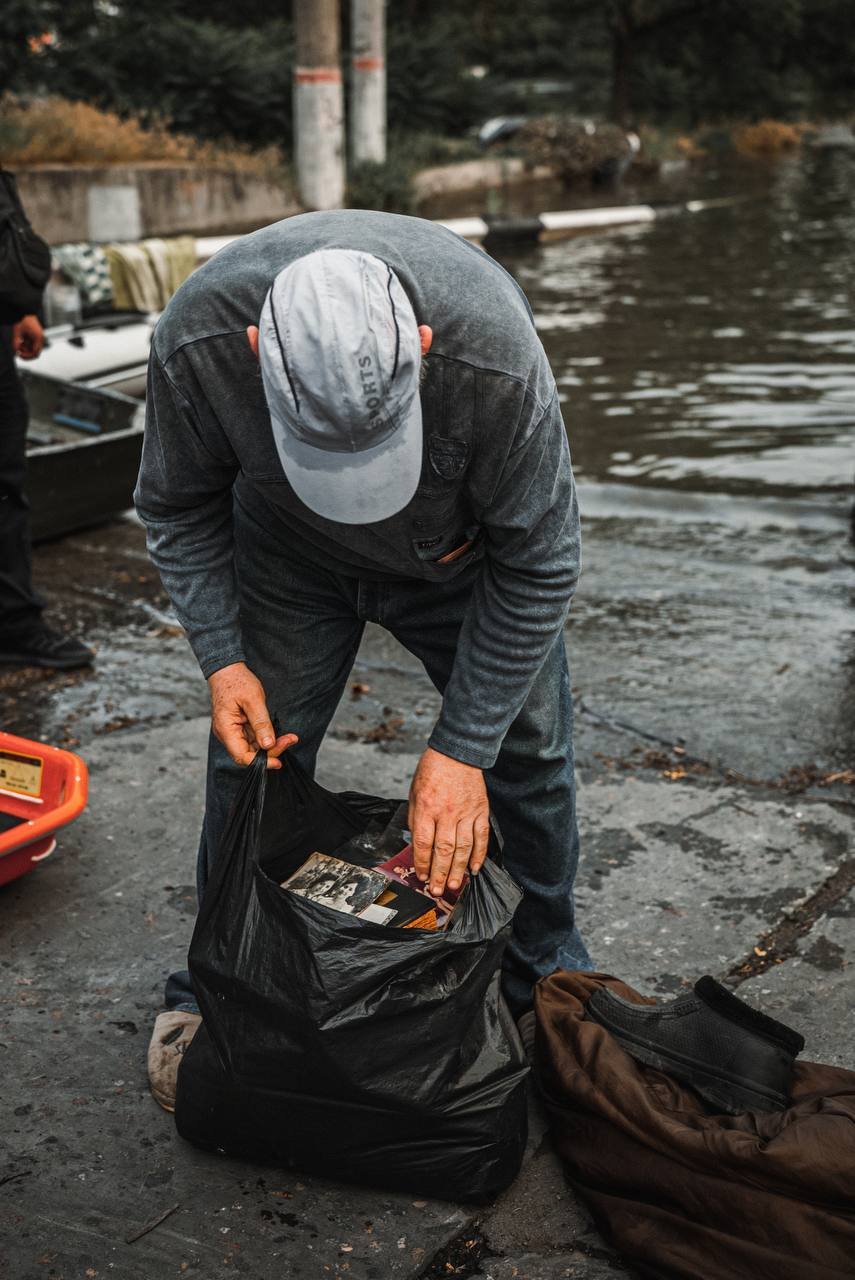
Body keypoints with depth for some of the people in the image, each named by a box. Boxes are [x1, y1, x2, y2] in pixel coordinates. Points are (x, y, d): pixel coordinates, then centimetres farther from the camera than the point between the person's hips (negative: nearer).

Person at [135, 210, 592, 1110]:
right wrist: (221, 659, -22)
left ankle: (545, 980, 26)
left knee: (528, 753, 2)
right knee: (250, 760, 0)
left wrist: (461, 747, -25)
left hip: (461, 552, 0)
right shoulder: (196, 337, -34)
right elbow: (178, 509, -13)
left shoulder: (496, 356, -40)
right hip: (288, 553, 1)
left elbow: (536, 563, -25)